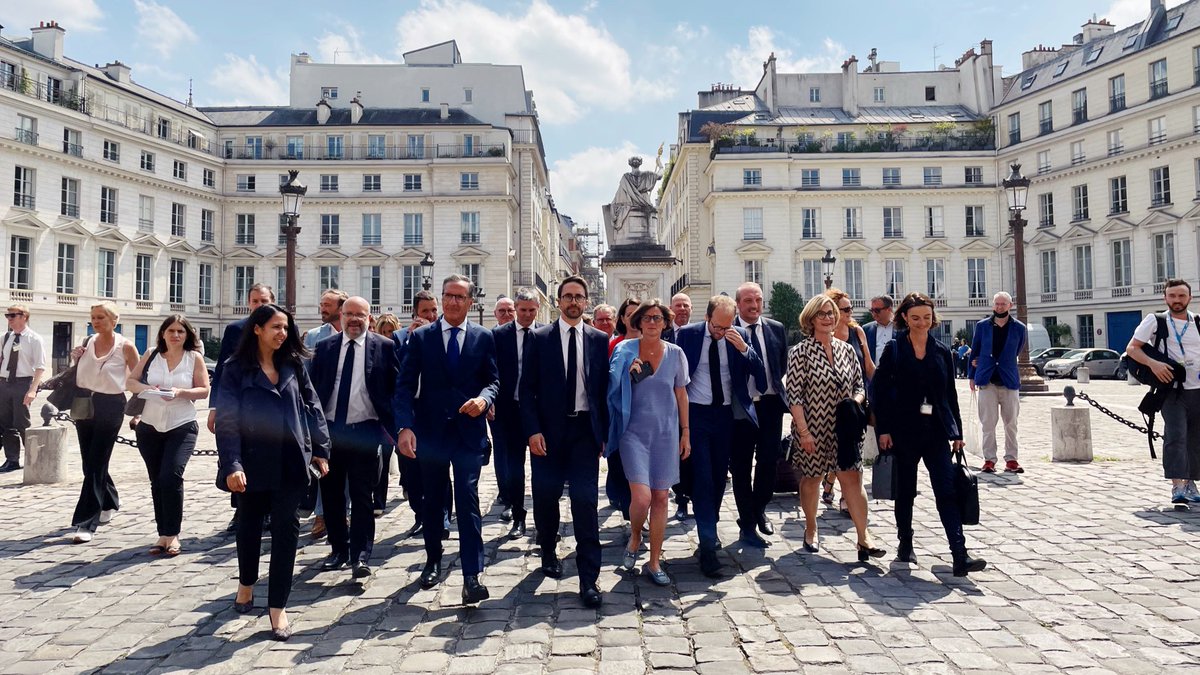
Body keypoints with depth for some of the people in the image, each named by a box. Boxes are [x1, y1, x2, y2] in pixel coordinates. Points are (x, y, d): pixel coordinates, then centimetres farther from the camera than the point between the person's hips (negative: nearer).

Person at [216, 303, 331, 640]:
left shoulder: (294, 364, 5)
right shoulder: (236, 369, -5)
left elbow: (312, 406, 7)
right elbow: (227, 419, -10)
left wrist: (320, 450, 3)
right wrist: (232, 464, -18)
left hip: (290, 461, 2)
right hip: (254, 463, -1)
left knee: (286, 529, -1)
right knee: (250, 524, 17)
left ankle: (278, 606, 8)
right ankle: (246, 583, 43)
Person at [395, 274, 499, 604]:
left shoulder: (484, 338, 3)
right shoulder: (420, 337, 2)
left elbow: (493, 380, 5)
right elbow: (405, 386, -3)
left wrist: (484, 398, -18)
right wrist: (405, 426, -15)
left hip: (469, 432, -1)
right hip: (430, 431, 2)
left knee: (468, 500, -7)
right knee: (432, 500, 15)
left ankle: (472, 577, -4)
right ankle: (433, 561, 35)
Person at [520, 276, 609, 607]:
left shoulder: (599, 340, 6)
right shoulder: (539, 338, 2)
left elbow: (603, 389, 8)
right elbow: (527, 388, -1)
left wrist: (603, 433, 4)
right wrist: (533, 430, -10)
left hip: (585, 430, 0)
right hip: (548, 430, 0)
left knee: (585, 501, -5)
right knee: (546, 496, 9)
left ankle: (589, 578, 1)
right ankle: (549, 552, 36)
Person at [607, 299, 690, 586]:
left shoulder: (675, 354, 3)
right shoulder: (626, 350, -2)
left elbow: (681, 394, 9)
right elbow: (613, 389, 3)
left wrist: (685, 432, 9)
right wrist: (628, 373, -16)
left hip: (666, 433, 2)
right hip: (634, 431, -2)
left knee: (660, 498, 5)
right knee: (641, 497, -13)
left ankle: (654, 562, 20)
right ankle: (635, 538, 21)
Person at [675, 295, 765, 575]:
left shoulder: (740, 336, 0)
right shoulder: (687, 334, -6)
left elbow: (759, 373, -3)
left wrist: (744, 348, -18)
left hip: (726, 414, 3)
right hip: (696, 413, -3)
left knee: (719, 476, 13)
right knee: (703, 478, -8)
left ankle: (710, 529, 33)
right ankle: (708, 546, -6)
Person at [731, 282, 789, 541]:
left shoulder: (777, 329, 5)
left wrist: (773, 386, 11)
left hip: (770, 404, 3)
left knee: (768, 461, 7)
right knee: (740, 466, 6)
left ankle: (759, 510, 29)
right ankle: (747, 518, 22)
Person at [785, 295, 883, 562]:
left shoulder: (847, 350, 6)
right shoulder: (800, 352, -8)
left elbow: (860, 385, 14)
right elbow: (794, 396, -11)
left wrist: (856, 400, -9)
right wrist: (804, 431, -16)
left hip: (844, 428, 3)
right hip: (813, 429, -3)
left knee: (853, 479, -3)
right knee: (811, 479, 12)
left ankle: (863, 538, 1)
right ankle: (811, 530, 30)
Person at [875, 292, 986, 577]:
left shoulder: (942, 351, 8)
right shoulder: (894, 349, -2)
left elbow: (951, 394, 11)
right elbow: (880, 391, -4)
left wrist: (957, 432, 8)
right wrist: (883, 429, -9)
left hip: (936, 431, 2)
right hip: (904, 431, -2)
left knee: (946, 491, -5)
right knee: (905, 491, 10)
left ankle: (960, 556, -9)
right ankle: (905, 544, 27)